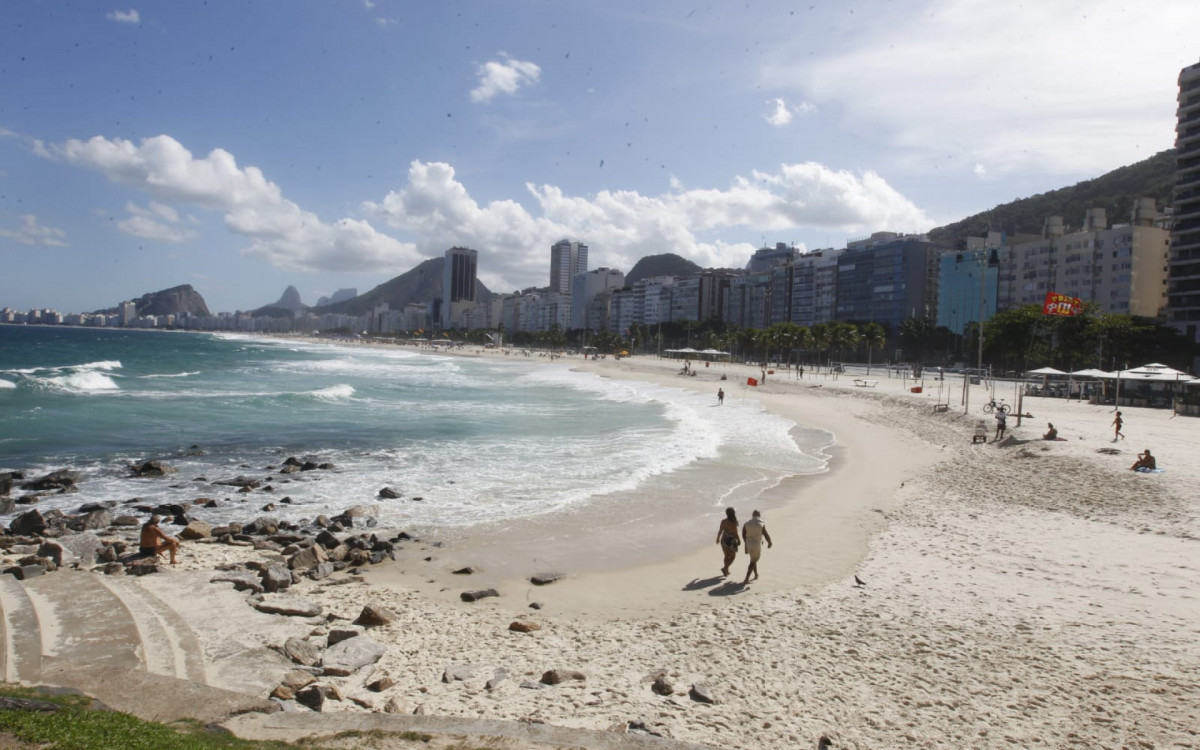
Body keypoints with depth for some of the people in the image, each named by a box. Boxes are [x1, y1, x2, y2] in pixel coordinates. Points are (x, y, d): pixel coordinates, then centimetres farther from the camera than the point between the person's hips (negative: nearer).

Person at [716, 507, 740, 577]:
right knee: (732, 556, 13)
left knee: (727, 556, 21)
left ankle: (726, 571, 25)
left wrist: (718, 538, 17)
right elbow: (735, 533, -15)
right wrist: (738, 540, 1)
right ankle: (725, 568, -3)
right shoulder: (734, 522, -19)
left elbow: (720, 531, 1)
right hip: (731, 540, -5)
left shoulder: (723, 521, -6)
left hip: (724, 540, 5)